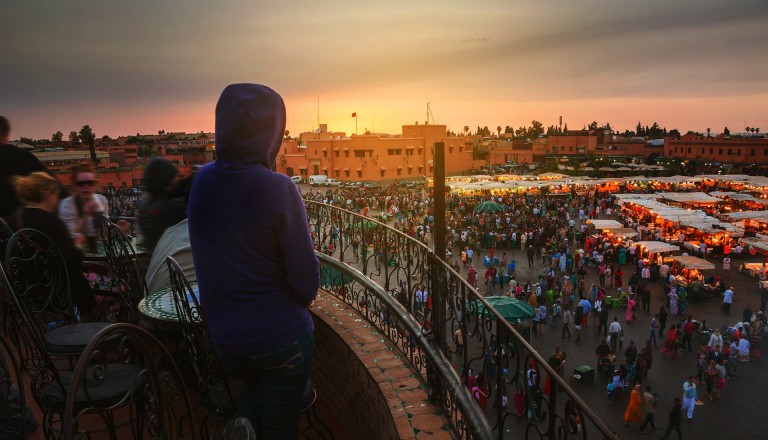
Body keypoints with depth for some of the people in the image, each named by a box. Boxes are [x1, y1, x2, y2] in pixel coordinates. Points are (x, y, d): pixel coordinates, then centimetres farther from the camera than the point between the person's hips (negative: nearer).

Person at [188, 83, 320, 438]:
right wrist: (303, 297, 5)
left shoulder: (202, 182, -5)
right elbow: (306, 279, -16)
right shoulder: (277, 188, -21)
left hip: (223, 335, 5)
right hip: (280, 336, -5)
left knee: (255, 387, 34)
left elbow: (209, 258, 3)